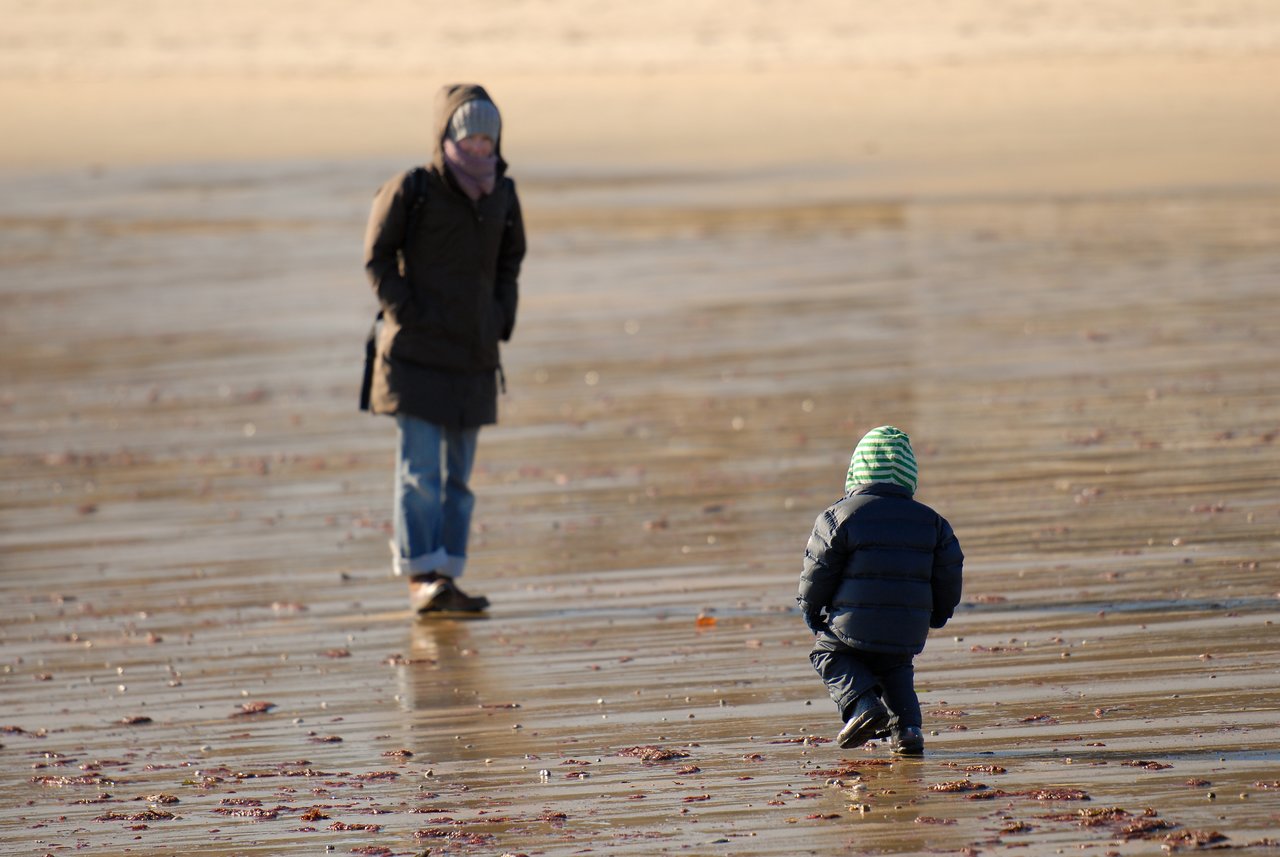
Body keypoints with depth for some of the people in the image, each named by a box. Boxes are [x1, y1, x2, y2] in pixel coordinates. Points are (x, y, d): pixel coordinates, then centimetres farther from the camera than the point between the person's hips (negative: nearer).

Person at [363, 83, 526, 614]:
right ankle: (421, 576, -9)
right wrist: (406, 312, -11)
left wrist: (501, 317, 8)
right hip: (415, 353, -5)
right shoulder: (411, 192, -10)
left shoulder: (502, 197, 5)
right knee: (419, 467, -10)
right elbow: (378, 257, -3)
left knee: (458, 474, 7)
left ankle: (446, 577, 11)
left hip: (473, 358, 5)